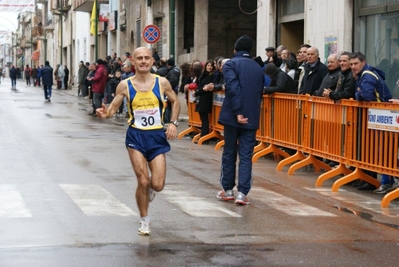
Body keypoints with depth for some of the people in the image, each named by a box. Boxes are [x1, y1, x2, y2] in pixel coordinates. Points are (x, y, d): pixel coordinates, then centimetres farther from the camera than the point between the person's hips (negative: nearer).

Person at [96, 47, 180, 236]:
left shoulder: (162, 82, -1)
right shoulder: (125, 85, -2)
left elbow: (175, 101, 12)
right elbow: (113, 108, 2)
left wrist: (173, 123, -1)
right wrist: (105, 113, -21)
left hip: (157, 136, 1)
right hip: (136, 136, -1)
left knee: (158, 185, -5)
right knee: (143, 181, -7)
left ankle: (148, 187, 35)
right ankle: (144, 220, 14)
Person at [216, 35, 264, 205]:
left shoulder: (230, 64, -4)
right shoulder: (258, 68, 12)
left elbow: (233, 88, -17)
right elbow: (260, 92, 15)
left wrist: (238, 112, -19)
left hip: (233, 115, -3)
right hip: (251, 117, 3)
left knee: (229, 152, 10)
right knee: (246, 155, 2)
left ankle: (228, 190, 17)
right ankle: (242, 193, -6)